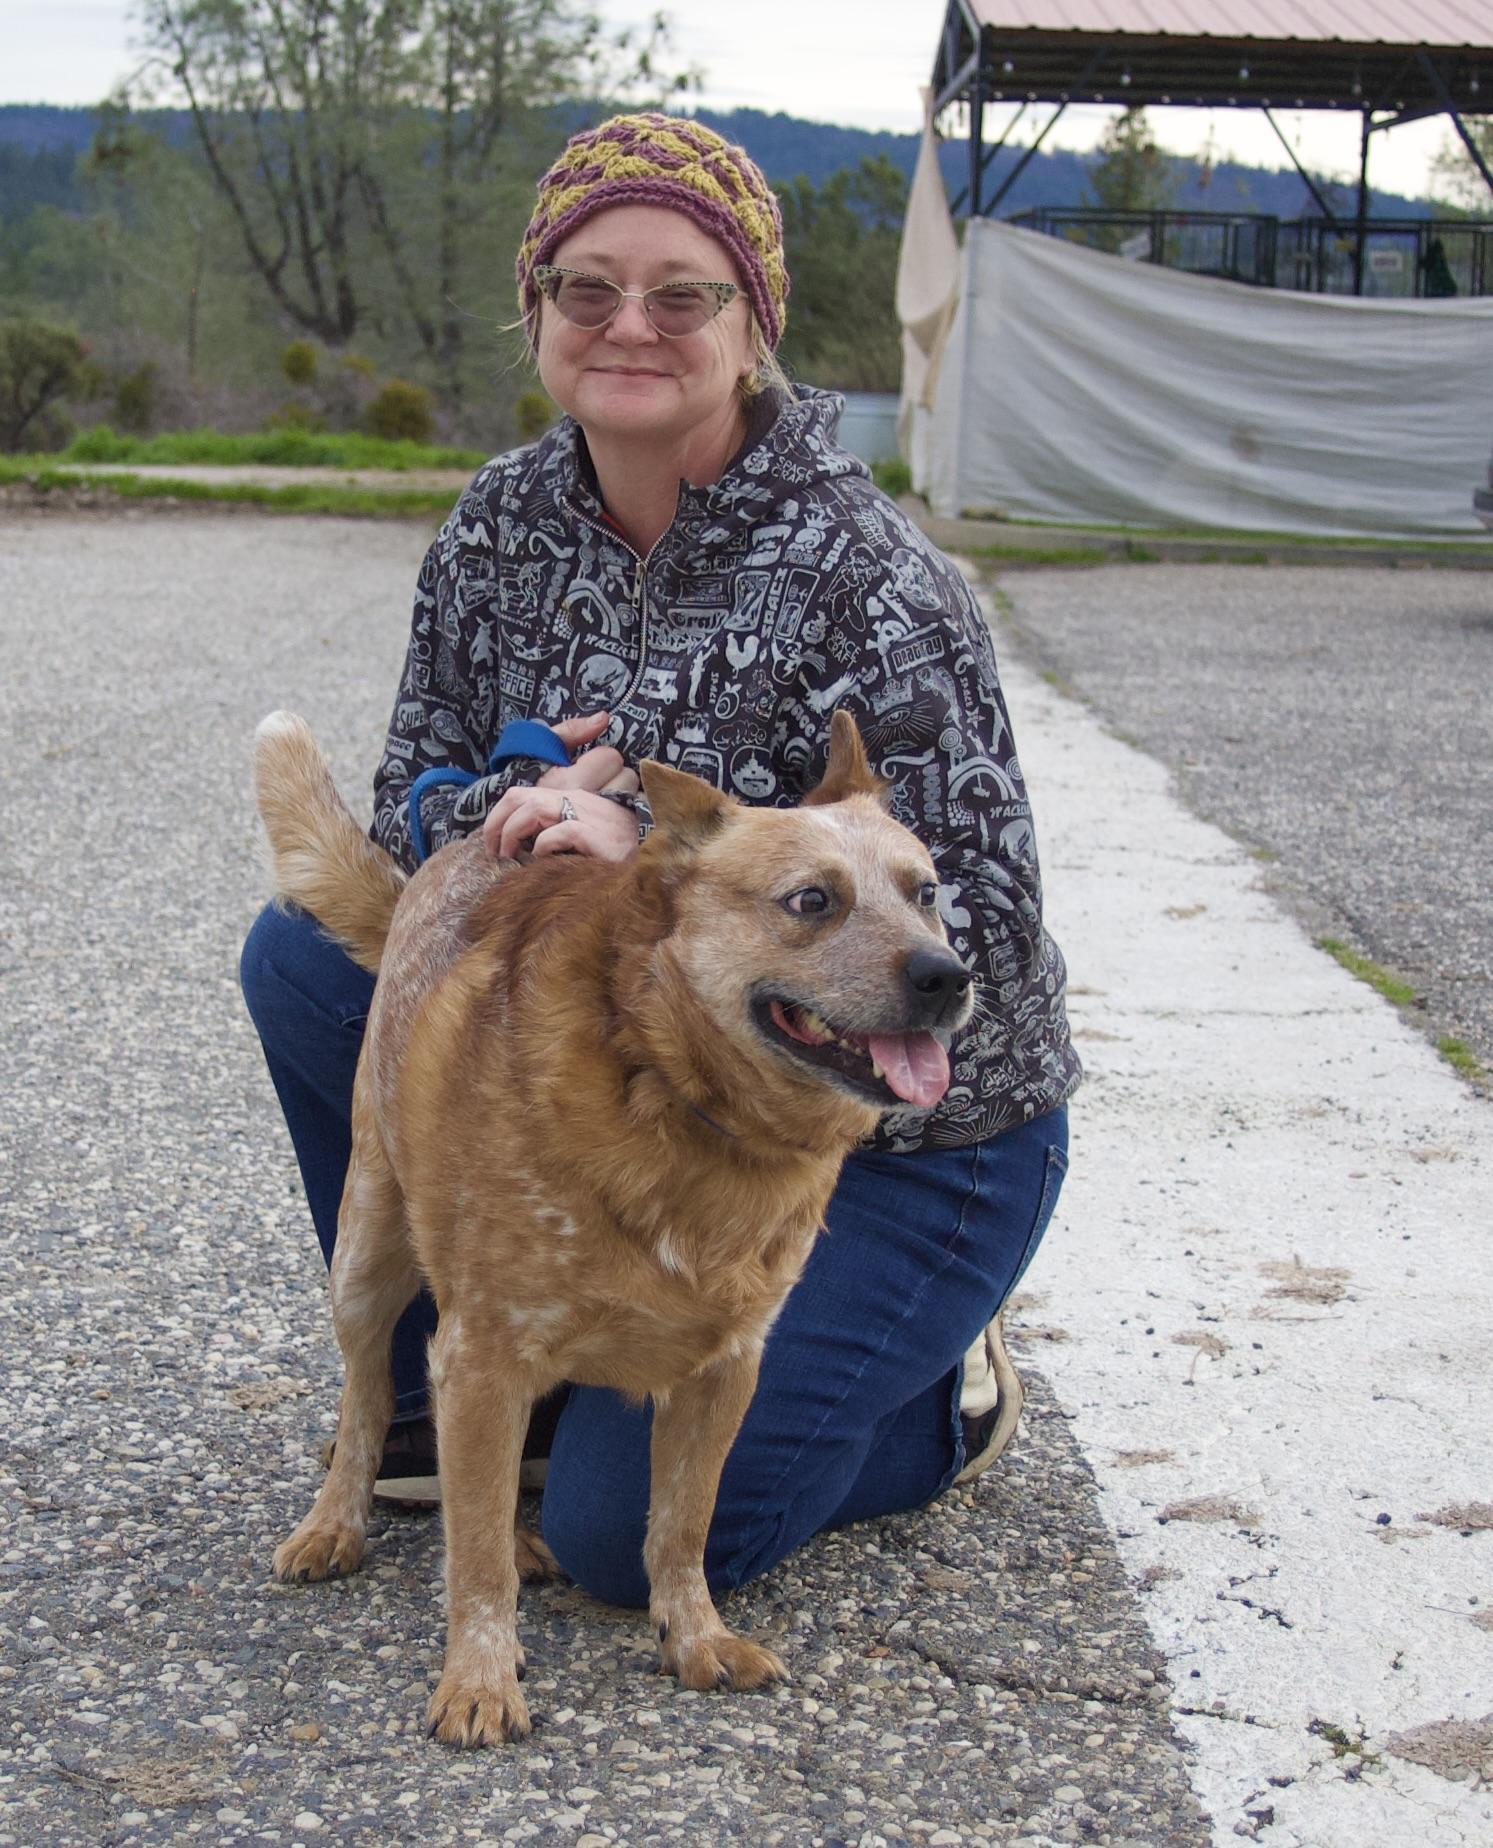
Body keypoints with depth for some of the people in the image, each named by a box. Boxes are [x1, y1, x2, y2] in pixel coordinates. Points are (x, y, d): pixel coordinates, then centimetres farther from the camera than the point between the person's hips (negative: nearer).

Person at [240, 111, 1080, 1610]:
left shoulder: (867, 587, -24)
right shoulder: (505, 522, -3)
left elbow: (976, 937, -26)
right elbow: (407, 803, 3)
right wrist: (520, 814, -21)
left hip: (900, 1139, -6)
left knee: (630, 1531, -17)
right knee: (305, 955, -7)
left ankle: (935, 1398, 13)